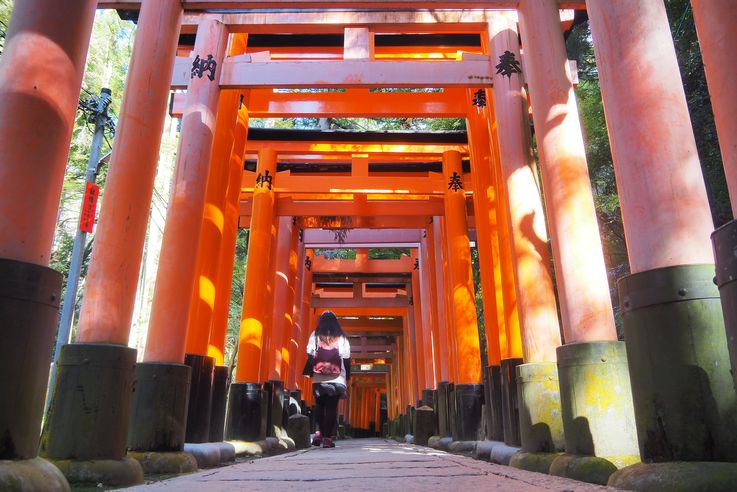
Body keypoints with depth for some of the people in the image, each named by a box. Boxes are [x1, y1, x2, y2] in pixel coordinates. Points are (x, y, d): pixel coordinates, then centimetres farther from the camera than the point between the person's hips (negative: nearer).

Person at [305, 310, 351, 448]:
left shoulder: (315, 335, 3)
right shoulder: (342, 337, 3)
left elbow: (310, 357, 0)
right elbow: (346, 359, 4)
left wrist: (309, 372, 8)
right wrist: (347, 375, 13)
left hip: (318, 378, 1)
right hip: (336, 379, -1)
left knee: (319, 406, 17)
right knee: (331, 407, 2)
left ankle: (320, 433, 9)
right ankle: (327, 437, 0)